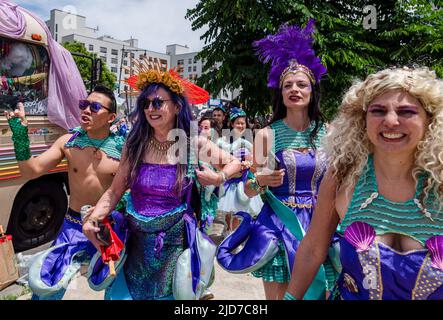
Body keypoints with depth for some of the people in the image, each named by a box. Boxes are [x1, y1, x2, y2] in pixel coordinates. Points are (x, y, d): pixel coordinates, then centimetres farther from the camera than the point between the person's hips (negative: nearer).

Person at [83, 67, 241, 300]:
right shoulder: (135, 144, -5)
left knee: (169, 293, 16)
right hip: (136, 242, 2)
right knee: (128, 292, 17)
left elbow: (234, 163, 5)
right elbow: (115, 191, -2)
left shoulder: (195, 145, -9)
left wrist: (218, 178, -13)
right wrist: (93, 219, -16)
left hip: (174, 243, -1)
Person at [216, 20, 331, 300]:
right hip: (277, 223, -2)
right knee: (276, 295, 8)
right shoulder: (267, 134, -5)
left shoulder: (327, 133, 1)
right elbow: (250, 191, -2)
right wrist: (258, 181, -22)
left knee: (313, 291, 14)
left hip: (316, 224, 2)